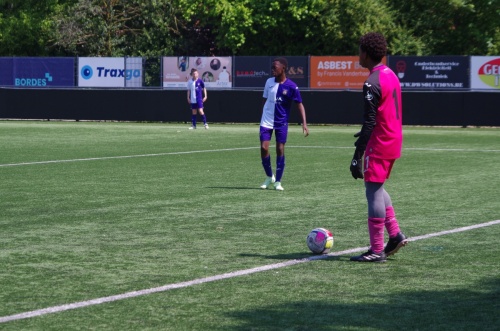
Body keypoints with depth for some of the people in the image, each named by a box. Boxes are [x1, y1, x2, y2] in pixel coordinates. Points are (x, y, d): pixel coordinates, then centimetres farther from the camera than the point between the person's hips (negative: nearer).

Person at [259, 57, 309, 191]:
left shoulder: (291, 87, -10)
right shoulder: (269, 82, 1)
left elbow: (299, 105, -7)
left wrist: (304, 123, -15)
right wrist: (263, 115, 13)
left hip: (281, 123, -2)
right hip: (266, 121, 2)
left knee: (280, 150, -3)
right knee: (264, 148, -6)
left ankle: (277, 182, 8)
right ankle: (269, 177, 14)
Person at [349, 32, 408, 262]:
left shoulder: (372, 83, -18)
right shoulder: (391, 75, 10)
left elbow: (370, 122, -22)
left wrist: (357, 156, -20)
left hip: (379, 144, -9)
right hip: (393, 140, 9)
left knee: (373, 190, -4)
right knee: (377, 188, 21)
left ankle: (377, 250, -1)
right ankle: (395, 234, 16)